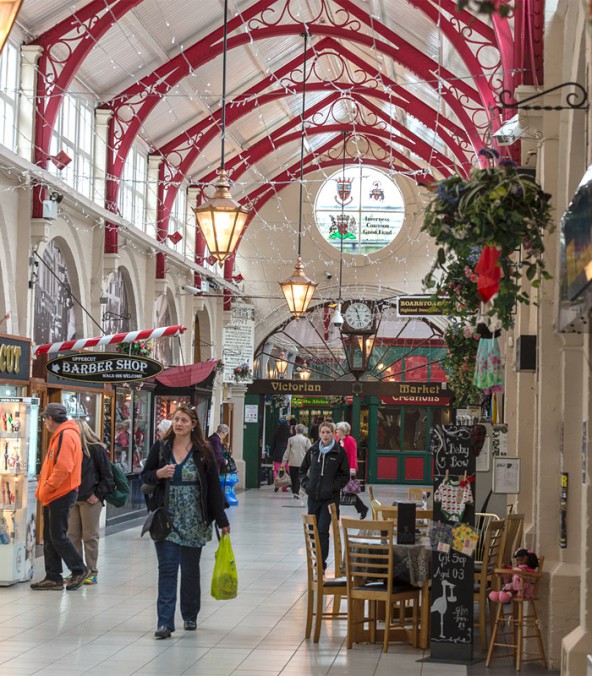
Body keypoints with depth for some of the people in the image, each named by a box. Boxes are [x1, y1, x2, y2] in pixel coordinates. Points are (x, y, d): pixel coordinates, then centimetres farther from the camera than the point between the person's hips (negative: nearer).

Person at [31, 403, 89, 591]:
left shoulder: (66, 436, -16)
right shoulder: (59, 436, 17)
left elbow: (63, 468, -24)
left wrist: (46, 489, -18)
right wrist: (42, 491, 14)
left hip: (61, 495, -10)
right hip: (53, 496, 10)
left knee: (58, 536, -5)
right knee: (49, 538, 10)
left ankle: (79, 570, 6)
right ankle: (53, 577, 14)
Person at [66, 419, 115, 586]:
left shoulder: (96, 449, -7)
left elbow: (107, 476, -5)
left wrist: (97, 494, -10)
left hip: (90, 500, -6)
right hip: (73, 499, 6)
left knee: (90, 536, 0)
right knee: (73, 535, 6)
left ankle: (92, 572, 7)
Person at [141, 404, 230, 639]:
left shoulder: (203, 452, -1)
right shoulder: (160, 448, 2)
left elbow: (213, 487, 0)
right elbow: (145, 476, 9)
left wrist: (221, 520, -1)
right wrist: (159, 474, -15)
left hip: (194, 521, 0)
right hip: (166, 520, 0)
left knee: (190, 570, 11)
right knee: (167, 569, -6)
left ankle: (190, 616, 26)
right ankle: (165, 622, -9)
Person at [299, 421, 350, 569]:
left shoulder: (340, 452, -3)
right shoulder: (313, 450, 6)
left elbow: (345, 475, 1)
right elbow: (303, 469, 18)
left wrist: (333, 487, -9)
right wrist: (306, 484, 5)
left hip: (330, 498, -4)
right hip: (313, 496, 4)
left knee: (322, 530, -11)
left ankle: (321, 564, -7)